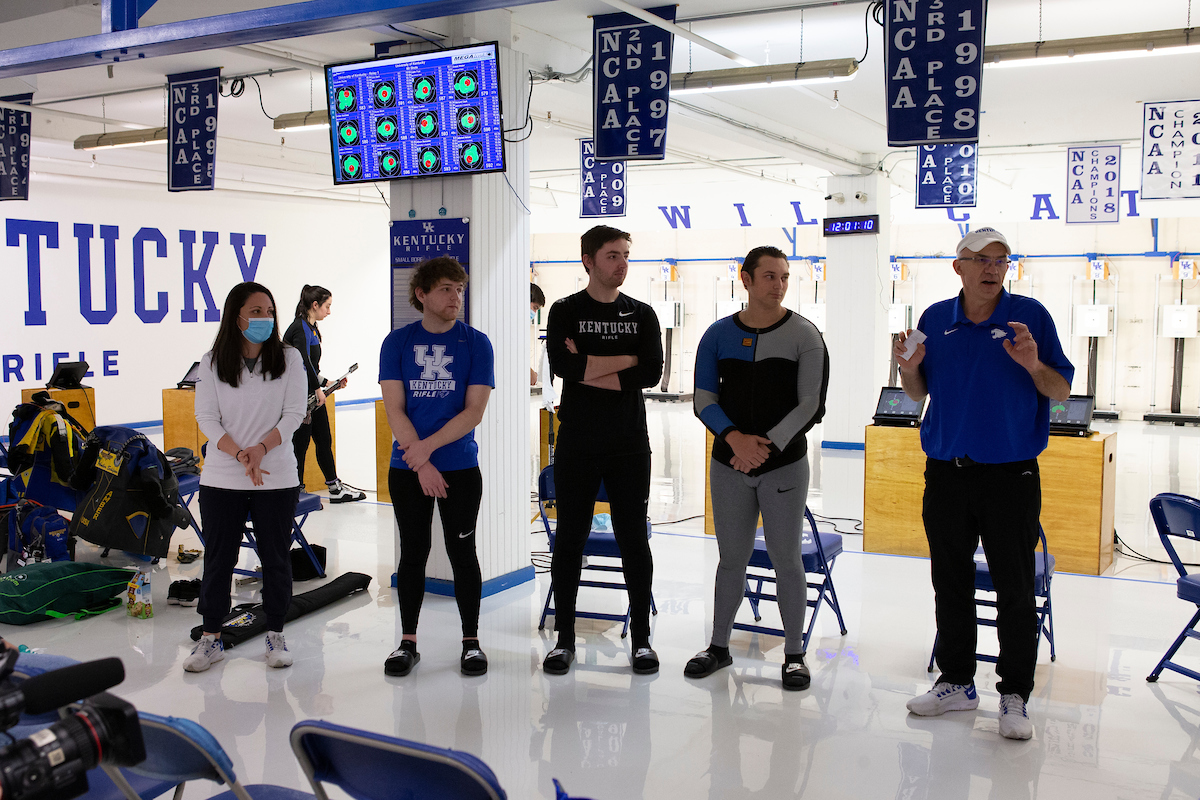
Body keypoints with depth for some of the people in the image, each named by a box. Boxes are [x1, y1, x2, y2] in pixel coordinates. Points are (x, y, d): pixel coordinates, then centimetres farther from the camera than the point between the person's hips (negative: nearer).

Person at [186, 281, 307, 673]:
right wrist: (240, 455, -17)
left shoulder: (289, 358, -1)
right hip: (222, 478, 0)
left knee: (276, 557, 7)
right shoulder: (212, 363, 1)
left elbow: (294, 413, -5)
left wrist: (261, 448, -18)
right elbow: (207, 418, -4)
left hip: (277, 478, 0)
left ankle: (276, 636, 20)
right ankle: (211, 638, 19)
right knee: (218, 558, 6)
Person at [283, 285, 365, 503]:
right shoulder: (299, 328, -15)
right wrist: (317, 389, -21)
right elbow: (303, 363, -26)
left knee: (324, 440, 14)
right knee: (300, 443, -2)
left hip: (314, 396, 10)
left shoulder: (312, 329, 14)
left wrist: (328, 383, 16)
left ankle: (335, 488, 23)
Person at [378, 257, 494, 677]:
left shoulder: (476, 343, 0)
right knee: (413, 553, 8)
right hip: (407, 469, 1)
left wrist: (427, 446, -16)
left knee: (462, 552, 4)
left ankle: (471, 642, 16)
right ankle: (407, 642, 20)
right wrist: (421, 463, -12)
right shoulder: (397, 342, 2)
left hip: (461, 468, -1)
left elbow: (474, 410, -6)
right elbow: (394, 409, -3)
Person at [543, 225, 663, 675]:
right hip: (576, 445, -1)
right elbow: (563, 365, -16)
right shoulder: (565, 312, 2)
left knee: (634, 540, 5)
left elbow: (652, 373, -8)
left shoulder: (641, 314, 8)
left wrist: (589, 369, -11)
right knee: (569, 539, 5)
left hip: (629, 445, 1)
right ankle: (565, 640, 17)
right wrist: (625, 359, -10)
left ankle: (642, 639, 16)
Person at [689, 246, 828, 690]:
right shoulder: (718, 335, 4)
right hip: (728, 465, 2)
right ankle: (719, 646, 25)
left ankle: (794, 654, 16)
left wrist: (767, 446, -17)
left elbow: (811, 405, -9)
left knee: (786, 560, 2)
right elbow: (704, 399, 1)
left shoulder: (804, 336, -4)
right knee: (732, 559, 11)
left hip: (785, 466, -2)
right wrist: (735, 437, -16)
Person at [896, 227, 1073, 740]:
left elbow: (1062, 391, 0)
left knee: (1015, 591, 1)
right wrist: (909, 367, -8)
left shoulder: (1030, 315, -2)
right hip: (946, 473, 3)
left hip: (1010, 475, -3)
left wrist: (1033, 365, -20)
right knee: (950, 584, 11)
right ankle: (956, 682, 26)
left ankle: (1014, 697, 14)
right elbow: (919, 392, 14)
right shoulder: (935, 319, 7)